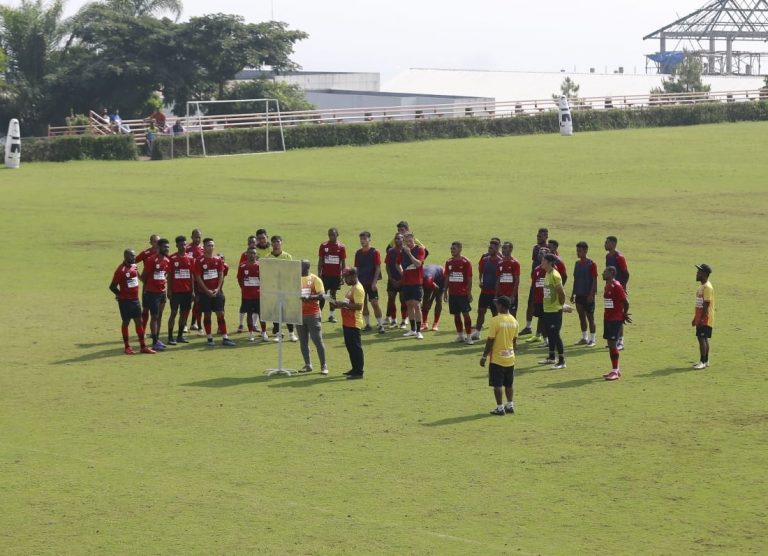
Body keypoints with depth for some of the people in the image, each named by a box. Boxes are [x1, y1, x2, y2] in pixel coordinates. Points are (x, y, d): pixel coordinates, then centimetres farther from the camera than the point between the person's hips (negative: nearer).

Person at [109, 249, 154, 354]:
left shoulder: (134, 266, 6)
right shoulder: (121, 270, -18)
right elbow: (112, 286, -16)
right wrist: (121, 295, -1)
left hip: (135, 299, 7)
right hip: (125, 301, -7)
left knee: (139, 321, 9)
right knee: (126, 322, 3)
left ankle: (143, 346, 14)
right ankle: (127, 347, 12)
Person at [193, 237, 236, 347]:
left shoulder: (218, 259, 6)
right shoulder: (200, 261, -4)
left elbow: (221, 275, 6)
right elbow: (198, 277, -6)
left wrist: (218, 288, -7)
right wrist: (207, 290, -13)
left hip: (217, 291, 3)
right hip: (205, 292, -3)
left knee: (220, 314, 0)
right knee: (207, 315, 3)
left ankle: (225, 338, 1)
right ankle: (209, 338, 10)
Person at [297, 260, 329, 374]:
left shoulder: (315, 279, -5)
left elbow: (321, 295, -13)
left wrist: (309, 297, -29)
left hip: (313, 314, -5)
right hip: (300, 314, 5)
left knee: (317, 340, -4)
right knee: (303, 341, 6)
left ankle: (323, 366, 2)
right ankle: (307, 365, 15)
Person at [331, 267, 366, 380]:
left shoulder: (358, 289, -16)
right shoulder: (352, 288, 17)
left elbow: (358, 306, -25)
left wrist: (344, 304, -25)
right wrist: (339, 303, 12)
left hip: (354, 324, -11)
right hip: (347, 323, 11)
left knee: (355, 346, -7)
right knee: (350, 346, 15)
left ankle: (359, 371, -4)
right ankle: (355, 369, 23)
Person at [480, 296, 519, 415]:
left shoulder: (495, 321, -16)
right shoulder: (514, 321, 3)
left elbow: (490, 341, -14)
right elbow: (514, 341, 10)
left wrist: (484, 357, -6)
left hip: (497, 358, -6)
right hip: (510, 358, 6)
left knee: (497, 384, 1)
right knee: (508, 384, 16)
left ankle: (500, 408, 1)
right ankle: (510, 405, 20)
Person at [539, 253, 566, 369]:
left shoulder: (555, 275, -18)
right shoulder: (547, 274, 11)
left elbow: (561, 292, -19)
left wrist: (561, 304, -9)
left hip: (555, 310, -9)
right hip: (547, 309, 9)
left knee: (555, 334, -7)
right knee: (549, 333, 17)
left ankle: (562, 361, -3)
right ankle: (551, 358, 30)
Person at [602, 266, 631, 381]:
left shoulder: (616, 286, -16)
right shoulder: (607, 286, 12)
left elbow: (626, 302, -14)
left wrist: (624, 314, 0)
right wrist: (624, 315, 14)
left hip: (616, 319, -9)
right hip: (607, 318, 9)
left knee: (613, 343, -9)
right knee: (610, 344, 11)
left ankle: (615, 371, -5)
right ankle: (615, 370, 19)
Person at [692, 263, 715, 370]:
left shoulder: (707, 287, -16)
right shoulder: (702, 286, 15)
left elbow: (706, 305, -21)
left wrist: (701, 319, -22)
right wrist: (695, 318, 20)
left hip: (705, 319, -10)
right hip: (701, 319, 10)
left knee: (702, 338, -11)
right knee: (703, 338, 12)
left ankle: (703, 362, -10)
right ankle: (705, 361, 17)